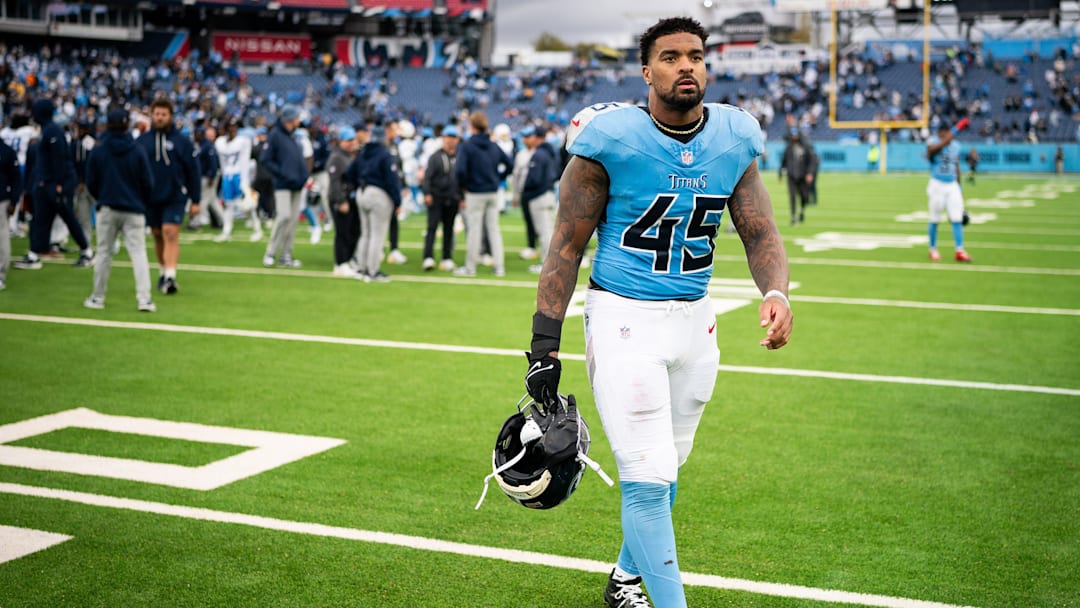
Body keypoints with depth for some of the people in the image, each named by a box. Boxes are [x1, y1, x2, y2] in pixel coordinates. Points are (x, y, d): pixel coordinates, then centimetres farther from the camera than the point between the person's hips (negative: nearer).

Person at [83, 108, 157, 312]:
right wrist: (144, 202, 15)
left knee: (104, 253, 10)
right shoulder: (138, 151, -5)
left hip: (107, 209, 1)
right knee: (138, 252, -1)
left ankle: (98, 297, 16)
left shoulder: (97, 150, -2)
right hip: (134, 210, -1)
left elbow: (91, 182, 2)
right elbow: (148, 182, -3)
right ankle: (144, 298, -10)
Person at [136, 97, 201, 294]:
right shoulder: (141, 141, 5)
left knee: (171, 235, -13)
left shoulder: (182, 141, -1)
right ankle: (162, 272, 29)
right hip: (150, 198, 3)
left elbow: (193, 171, 1)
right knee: (158, 236, 13)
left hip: (175, 197, -3)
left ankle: (170, 277, -18)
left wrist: (195, 200, -1)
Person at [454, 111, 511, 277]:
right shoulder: (494, 146, 6)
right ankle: (499, 266, 9)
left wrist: (463, 185, -5)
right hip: (493, 193, 5)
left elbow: (460, 170, -21)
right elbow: (510, 164, 11)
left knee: (474, 229, 2)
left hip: (475, 193, -5)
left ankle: (470, 267, 9)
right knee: (494, 229, 10)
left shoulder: (466, 146, -11)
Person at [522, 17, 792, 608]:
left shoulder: (734, 139, 1)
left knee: (664, 467, 18)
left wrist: (776, 292, -19)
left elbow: (760, 233, 4)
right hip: (624, 317, -5)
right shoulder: (611, 138, -13)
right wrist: (544, 347, -9)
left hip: (694, 320, 5)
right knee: (648, 477, -10)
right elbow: (567, 245, -7)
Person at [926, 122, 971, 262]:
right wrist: (945, 141, -40)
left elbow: (957, 168, 17)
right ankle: (933, 249, 17)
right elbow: (931, 150, -31)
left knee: (957, 219, -4)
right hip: (937, 184, -4)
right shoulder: (933, 141, -5)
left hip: (953, 185, 4)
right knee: (934, 219, 3)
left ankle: (960, 251, -4)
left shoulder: (955, 146, 10)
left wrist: (959, 187, 18)